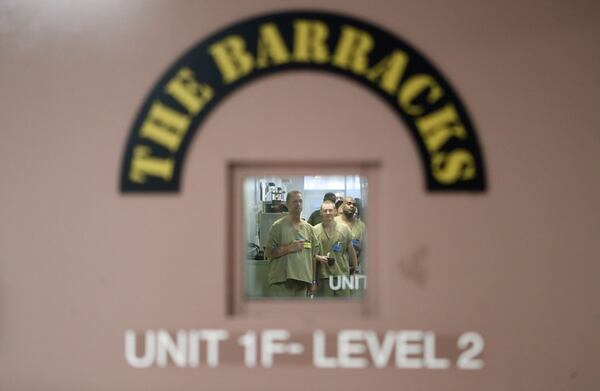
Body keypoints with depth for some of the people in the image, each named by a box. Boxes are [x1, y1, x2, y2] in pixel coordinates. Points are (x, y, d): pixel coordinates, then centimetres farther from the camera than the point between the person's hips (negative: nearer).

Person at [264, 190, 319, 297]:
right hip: (281, 282, -5)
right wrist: (288, 248, -16)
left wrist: (313, 281, 14)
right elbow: (268, 253, -7)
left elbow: (313, 256, 16)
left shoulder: (308, 228, 12)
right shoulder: (278, 226, -4)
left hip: (302, 282, 5)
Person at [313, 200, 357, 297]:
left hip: (342, 274, 1)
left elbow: (351, 251, 11)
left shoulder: (344, 229, 4)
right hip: (323, 276, -1)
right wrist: (318, 258, -13)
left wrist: (356, 270, 12)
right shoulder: (315, 231, 0)